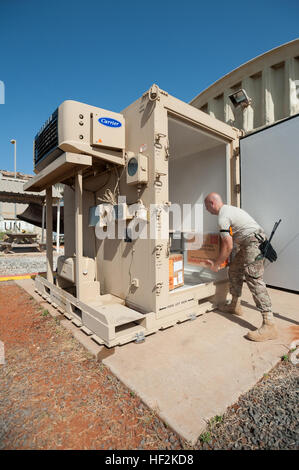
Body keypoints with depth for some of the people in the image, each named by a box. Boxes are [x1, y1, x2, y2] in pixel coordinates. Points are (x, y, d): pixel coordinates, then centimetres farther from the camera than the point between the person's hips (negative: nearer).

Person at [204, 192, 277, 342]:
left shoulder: (223, 217, -16)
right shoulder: (228, 208, 16)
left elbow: (228, 246, -18)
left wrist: (216, 264, -7)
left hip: (253, 241, -11)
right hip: (247, 243, 11)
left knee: (253, 278, -17)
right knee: (234, 271, 15)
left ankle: (269, 325, -17)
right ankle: (235, 306, 27)